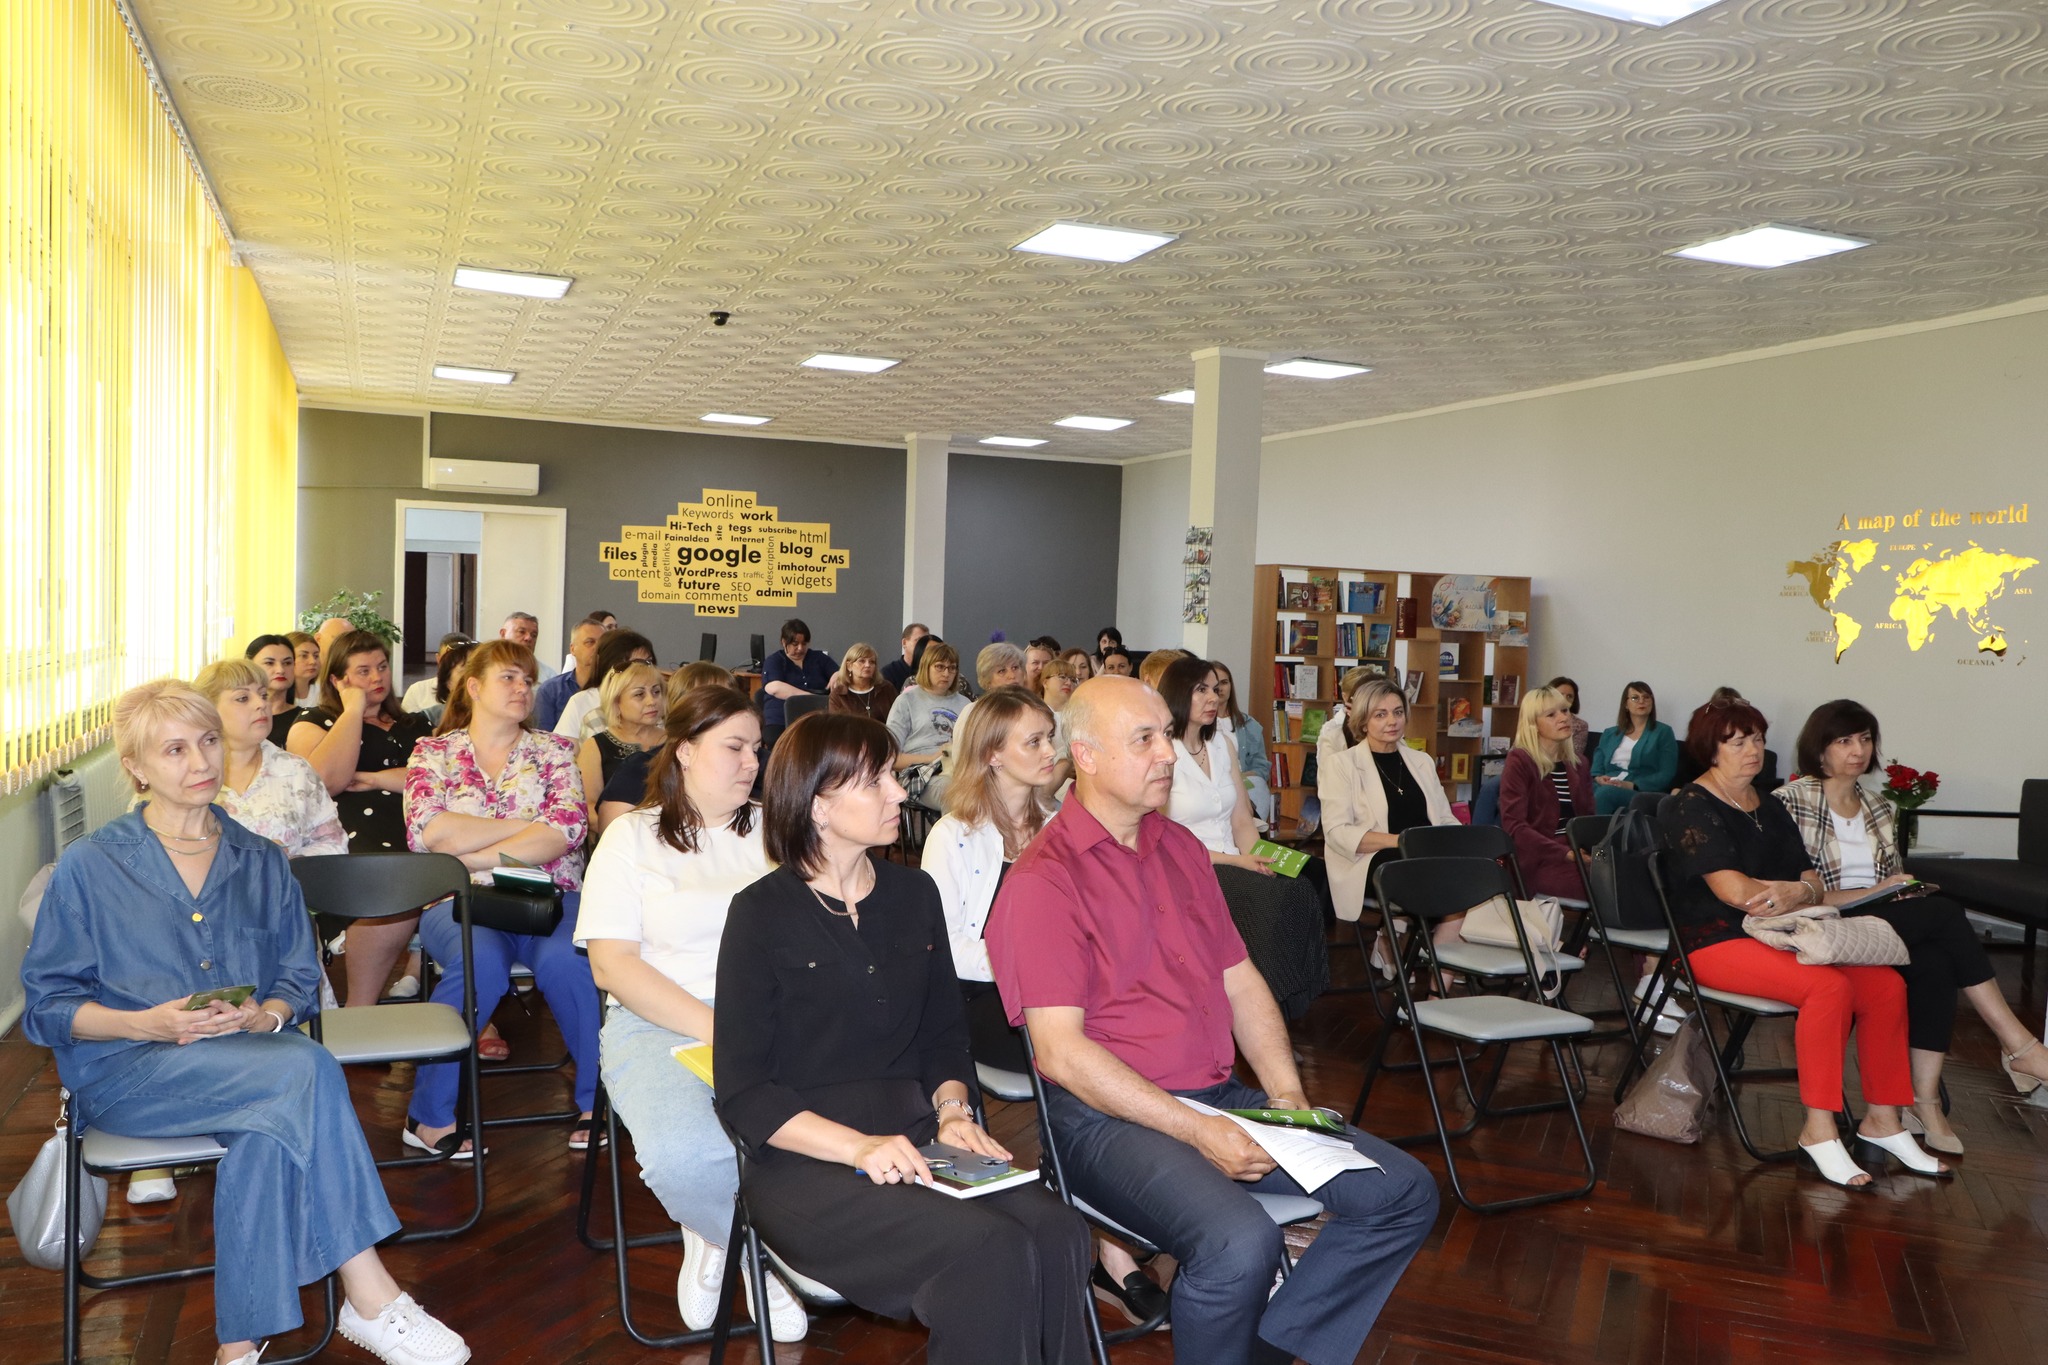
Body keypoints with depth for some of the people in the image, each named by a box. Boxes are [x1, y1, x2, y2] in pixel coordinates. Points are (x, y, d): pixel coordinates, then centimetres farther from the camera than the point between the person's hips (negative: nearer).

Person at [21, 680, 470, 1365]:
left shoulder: (261, 862, 14)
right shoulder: (89, 866, 4)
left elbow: (300, 978, 13)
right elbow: (47, 1006, 2)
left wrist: (266, 1016, -12)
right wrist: (148, 1024, -16)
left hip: (249, 1056, 3)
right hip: (126, 1070, -3)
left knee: (271, 1135, -35)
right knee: (306, 1070, -33)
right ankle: (370, 1298, -30)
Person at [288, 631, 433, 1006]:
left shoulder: (412, 726, 28)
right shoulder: (313, 722, 18)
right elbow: (327, 779, -5)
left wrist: (372, 779, -1)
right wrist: (354, 709, 5)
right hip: (354, 846, -4)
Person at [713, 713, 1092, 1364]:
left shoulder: (913, 894, 12)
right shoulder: (761, 914, -4)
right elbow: (743, 1093, -7)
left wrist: (952, 1109, -3)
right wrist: (858, 1147, -19)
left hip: (912, 1140, 5)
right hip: (804, 1162, -5)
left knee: (1059, 1235, -24)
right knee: (992, 1252, -28)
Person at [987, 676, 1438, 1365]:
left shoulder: (1180, 847, 14)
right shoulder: (1042, 881, -12)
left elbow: (1240, 979, 17)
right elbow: (1061, 1052, -17)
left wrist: (1287, 1094, 2)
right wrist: (1199, 1132, -19)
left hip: (1221, 1097, 8)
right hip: (1109, 1116, -8)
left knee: (1406, 1192, 1)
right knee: (1241, 1244, -33)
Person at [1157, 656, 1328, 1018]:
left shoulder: (1224, 745, 15)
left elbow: (1241, 821, 13)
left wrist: (1258, 860, -8)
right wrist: (1236, 861, -17)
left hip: (1234, 864, 6)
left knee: (1300, 893, -23)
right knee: (1269, 900, -30)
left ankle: (1292, 1008, -15)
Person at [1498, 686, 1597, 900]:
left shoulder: (1577, 765, 18)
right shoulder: (1519, 761, -2)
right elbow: (1514, 825, -12)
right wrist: (1565, 853, -22)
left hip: (1578, 856, 6)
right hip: (1539, 861, -6)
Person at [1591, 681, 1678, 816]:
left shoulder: (1663, 732, 12)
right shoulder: (1609, 733, 24)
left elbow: (1666, 775, 1)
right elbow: (1597, 768, 19)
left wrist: (1632, 785, -13)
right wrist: (1599, 779, -6)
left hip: (1642, 793, -3)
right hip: (1606, 787, 3)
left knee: (1606, 792, -38)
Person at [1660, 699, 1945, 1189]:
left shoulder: (1770, 809, 19)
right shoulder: (1691, 807, -6)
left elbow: (1812, 879, 9)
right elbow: (1733, 891, -17)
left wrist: (1799, 893, -15)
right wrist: (1800, 892, -6)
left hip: (1778, 936, 8)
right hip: (1716, 942, -7)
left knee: (1887, 984, -12)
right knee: (1829, 986, -30)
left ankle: (1882, 1121, -1)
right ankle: (1819, 1133, -22)